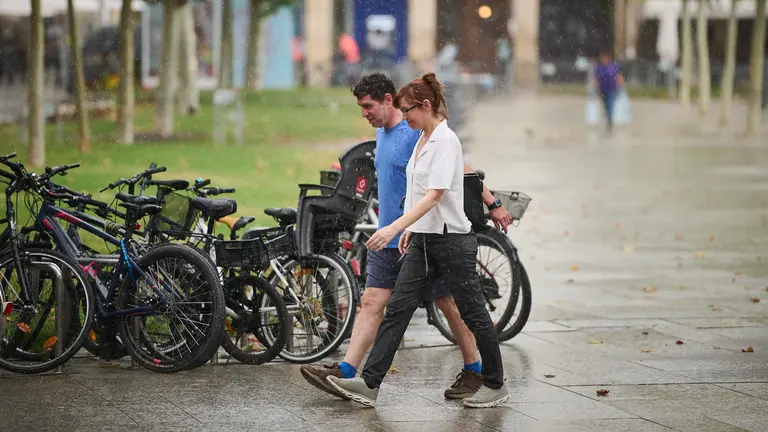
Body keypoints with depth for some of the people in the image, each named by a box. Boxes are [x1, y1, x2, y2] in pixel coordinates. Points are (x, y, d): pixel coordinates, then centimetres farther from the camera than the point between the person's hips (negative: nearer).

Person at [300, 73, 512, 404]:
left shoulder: (417, 133, -14)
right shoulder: (381, 133, 13)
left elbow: (460, 170, -13)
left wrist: (493, 205, -16)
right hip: (387, 239, 8)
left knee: (448, 303, 3)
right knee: (372, 302, 0)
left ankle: (474, 371, 14)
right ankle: (346, 372, -5)